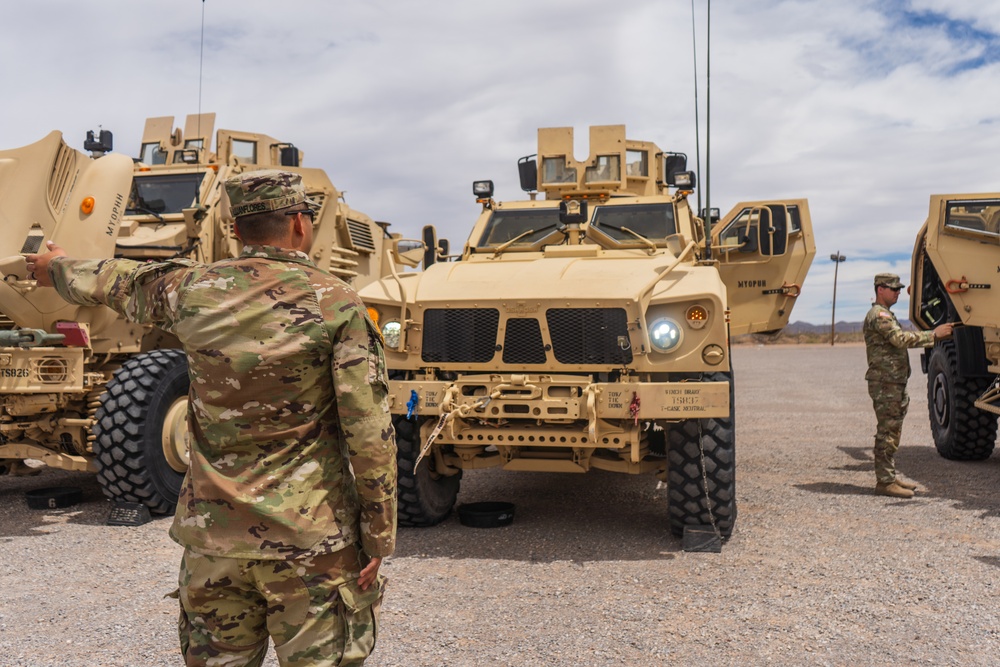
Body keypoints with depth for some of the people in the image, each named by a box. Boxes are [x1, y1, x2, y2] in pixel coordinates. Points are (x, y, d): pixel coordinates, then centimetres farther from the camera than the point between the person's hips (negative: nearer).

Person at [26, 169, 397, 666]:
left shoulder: (191, 290, 0)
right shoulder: (338, 305, -11)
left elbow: (112, 282, 22)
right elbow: (370, 435, -13)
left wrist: (55, 266, 45)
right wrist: (379, 537, -4)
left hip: (212, 533, 4)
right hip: (310, 539, -4)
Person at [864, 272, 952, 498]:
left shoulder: (886, 315, 23)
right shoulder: (879, 315, -13)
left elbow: (899, 342, 24)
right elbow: (901, 339, -25)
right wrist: (933, 334, -23)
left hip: (895, 383, 11)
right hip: (885, 383, -11)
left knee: (891, 431, 13)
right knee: (888, 431, -9)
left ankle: (889, 477, 18)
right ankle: (885, 481, -6)